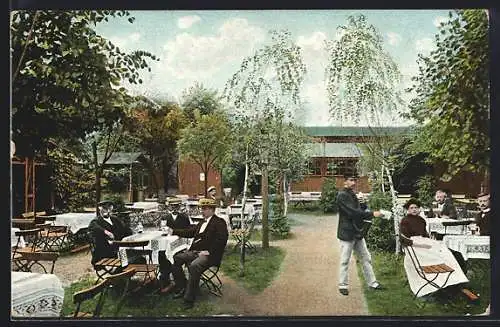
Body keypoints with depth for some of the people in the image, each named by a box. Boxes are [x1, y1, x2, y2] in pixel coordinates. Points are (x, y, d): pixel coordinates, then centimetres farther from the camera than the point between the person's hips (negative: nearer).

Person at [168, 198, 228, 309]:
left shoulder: (219, 223, -5)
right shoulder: (202, 223, 23)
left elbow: (221, 240, -17)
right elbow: (189, 232, 23)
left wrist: (208, 252, -22)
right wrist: (173, 231, 15)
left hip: (208, 255, -9)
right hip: (195, 251, 9)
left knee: (194, 266, -33)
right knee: (176, 258, -5)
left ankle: (189, 298, -23)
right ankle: (181, 288, 6)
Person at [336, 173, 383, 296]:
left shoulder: (352, 194, 13)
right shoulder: (342, 196, -15)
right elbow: (352, 212, -25)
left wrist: (370, 215, 1)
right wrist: (372, 214, -23)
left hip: (358, 233, 9)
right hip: (347, 234, -9)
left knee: (366, 258, 13)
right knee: (345, 261, 2)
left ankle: (372, 283, 23)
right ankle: (343, 285, 14)